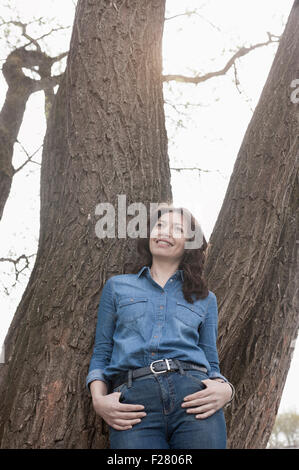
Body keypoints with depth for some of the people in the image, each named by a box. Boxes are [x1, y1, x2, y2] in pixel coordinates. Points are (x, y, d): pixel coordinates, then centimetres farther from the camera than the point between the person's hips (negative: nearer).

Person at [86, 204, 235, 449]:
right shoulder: (117, 286, 21)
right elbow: (101, 354, 16)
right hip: (133, 400, -1)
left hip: (193, 394, 1)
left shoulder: (205, 298, 23)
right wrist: (98, 399, -2)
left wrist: (225, 390, -5)